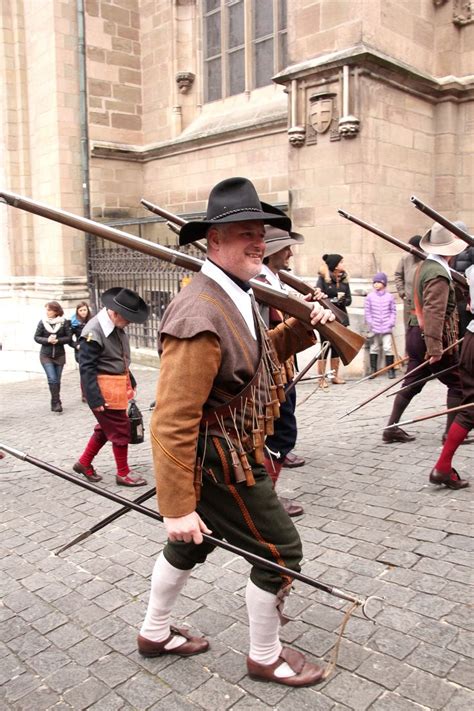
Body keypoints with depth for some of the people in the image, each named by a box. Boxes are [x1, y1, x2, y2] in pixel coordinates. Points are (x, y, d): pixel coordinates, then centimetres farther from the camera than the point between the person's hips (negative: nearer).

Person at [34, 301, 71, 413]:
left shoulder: (64, 322, -6)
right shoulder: (43, 322, -5)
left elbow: (68, 337, -4)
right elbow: (36, 337, 0)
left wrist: (57, 340, -20)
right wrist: (47, 340, -17)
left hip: (60, 355, 1)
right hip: (46, 355, -1)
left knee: (57, 380, 8)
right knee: (52, 379, -11)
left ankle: (56, 403, 21)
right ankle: (56, 403, -5)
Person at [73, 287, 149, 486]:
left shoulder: (117, 326, 5)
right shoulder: (93, 331, -22)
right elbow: (86, 368, -21)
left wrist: (130, 382, 18)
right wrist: (95, 399, -22)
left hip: (117, 385, 9)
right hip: (104, 388, -9)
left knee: (106, 427, 20)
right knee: (120, 429, 2)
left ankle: (84, 463, 36)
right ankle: (123, 473, 18)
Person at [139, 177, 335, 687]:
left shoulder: (236, 297, 4)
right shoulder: (200, 314, -28)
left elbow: (261, 353, 20)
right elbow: (171, 421, -29)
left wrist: (304, 326, 2)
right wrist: (177, 507, -25)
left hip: (217, 458, 10)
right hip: (223, 465, -10)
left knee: (190, 544, 24)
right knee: (280, 552, 6)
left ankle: (155, 633, 47)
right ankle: (266, 658, 30)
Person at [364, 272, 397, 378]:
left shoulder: (389, 296, 0)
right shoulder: (370, 296, -1)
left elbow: (393, 311, 4)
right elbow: (367, 311, 1)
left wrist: (391, 322, -5)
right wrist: (370, 323, -6)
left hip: (387, 328, -1)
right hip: (374, 328, 1)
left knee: (388, 348, -4)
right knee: (374, 348, 11)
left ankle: (390, 369, 6)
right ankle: (373, 369, 20)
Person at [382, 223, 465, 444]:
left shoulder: (424, 266, 11)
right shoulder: (439, 274, -19)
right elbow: (434, 312, -27)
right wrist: (435, 347, -30)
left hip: (416, 333, 9)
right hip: (433, 337, -9)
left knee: (412, 383, 13)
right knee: (457, 383, 6)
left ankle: (392, 428, 15)